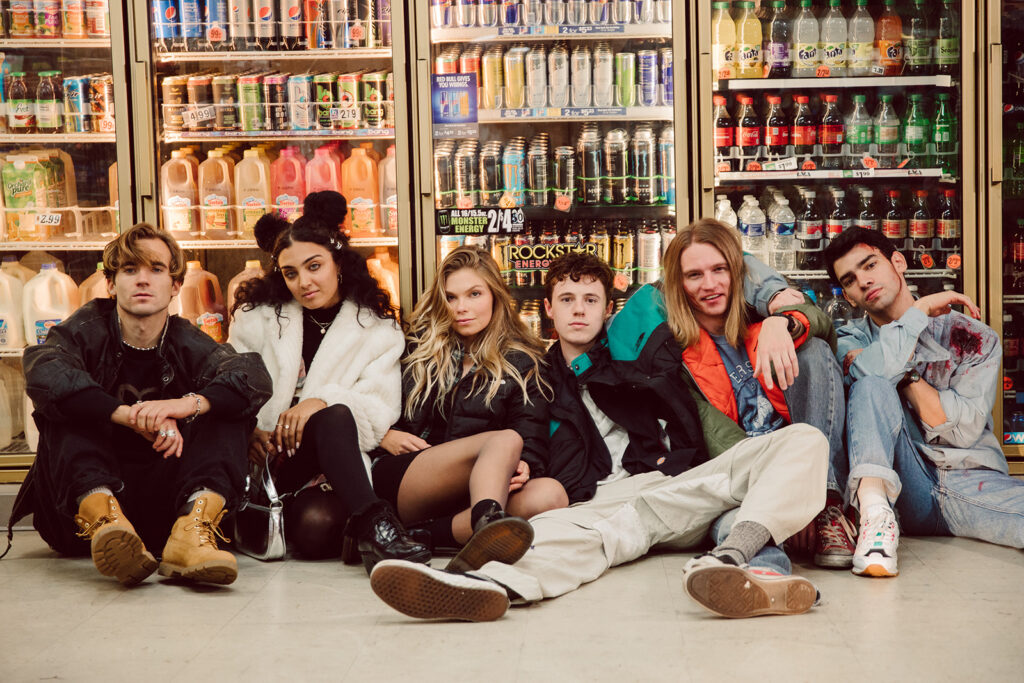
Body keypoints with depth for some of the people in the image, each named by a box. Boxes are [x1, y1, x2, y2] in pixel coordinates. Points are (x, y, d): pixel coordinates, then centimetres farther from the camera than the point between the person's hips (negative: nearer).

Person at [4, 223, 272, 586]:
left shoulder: (186, 343, 4)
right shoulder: (89, 329, 1)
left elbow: (256, 377, -16)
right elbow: (42, 370, -23)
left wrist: (188, 404, -36)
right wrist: (132, 416, -35)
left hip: (161, 506, 1)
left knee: (226, 408, -14)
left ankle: (194, 528, -39)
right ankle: (100, 517, -43)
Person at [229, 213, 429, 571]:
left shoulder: (377, 330, 12)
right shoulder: (257, 317, 15)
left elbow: (381, 412, -1)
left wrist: (323, 401, -20)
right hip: (261, 457, 1)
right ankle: (372, 525, -46)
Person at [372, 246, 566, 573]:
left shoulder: (522, 364, 17)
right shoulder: (417, 348, 19)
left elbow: (531, 443, 7)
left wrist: (523, 466, -16)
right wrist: (384, 436, 2)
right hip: (396, 480, -1)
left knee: (550, 493, -33)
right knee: (505, 440, -32)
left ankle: (427, 534, -45)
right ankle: (488, 523, -63)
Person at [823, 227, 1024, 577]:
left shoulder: (971, 335, 10)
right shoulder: (851, 339, 13)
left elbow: (963, 429, -2)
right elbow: (872, 375, -14)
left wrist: (902, 371, -5)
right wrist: (920, 309, -5)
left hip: (972, 484, -3)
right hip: (905, 488, 3)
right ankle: (876, 512, -40)